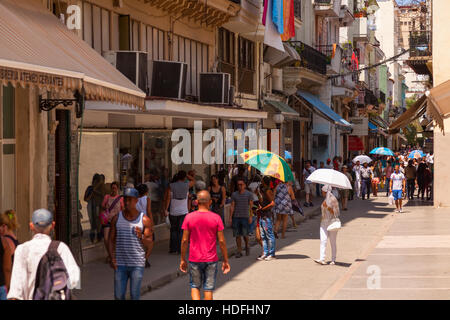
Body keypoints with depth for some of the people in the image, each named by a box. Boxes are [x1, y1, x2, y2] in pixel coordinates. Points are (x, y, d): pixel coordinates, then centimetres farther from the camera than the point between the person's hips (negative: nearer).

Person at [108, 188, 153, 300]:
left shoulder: (144, 220, 0)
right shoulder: (117, 218, 5)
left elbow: (150, 245, 0)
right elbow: (111, 240, 7)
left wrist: (141, 237, -21)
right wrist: (112, 258, -7)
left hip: (137, 264, -2)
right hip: (120, 264, 2)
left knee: (135, 295, -1)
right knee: (118, 296, 2)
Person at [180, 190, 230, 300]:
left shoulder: (189, 217, -5)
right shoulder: (216, 218, -6)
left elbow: (184, 240, -4)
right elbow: (221, 241, -5)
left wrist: (183, 259, 7)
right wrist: (225, 260, 3)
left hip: (194, 259, 0)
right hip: (211, 260, 0)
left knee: (195, 287, 13)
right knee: (208, 289, 8)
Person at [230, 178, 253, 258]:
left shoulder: (249, 194, 2)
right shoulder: (234, 194, 9)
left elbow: (251, 206, 3)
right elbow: (232, 206, 9)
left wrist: (250, 217, -3)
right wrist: (231, 217, 3)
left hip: (245, 217, -2)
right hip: (236, 217, 2)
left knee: (245, 234, -5)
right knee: (237, 235, 1)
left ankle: (247, 246, 23)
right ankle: (239, 251, 6)